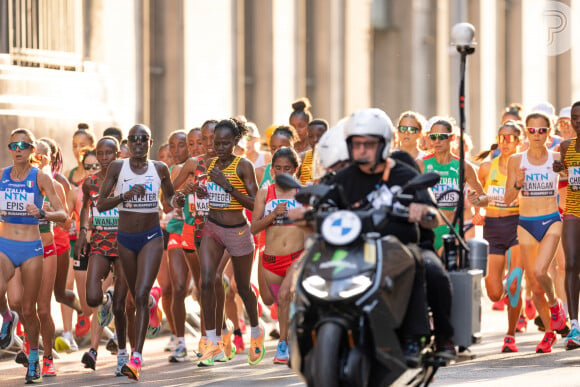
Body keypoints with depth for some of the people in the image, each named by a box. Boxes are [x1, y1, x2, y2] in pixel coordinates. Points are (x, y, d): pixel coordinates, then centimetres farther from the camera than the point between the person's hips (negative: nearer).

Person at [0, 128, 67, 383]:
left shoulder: (41, 177, -4)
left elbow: (62, 215, -8)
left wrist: (41, 214, -26)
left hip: (31, 248, -1)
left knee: (29, 310, 3)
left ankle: (33, 360, 23)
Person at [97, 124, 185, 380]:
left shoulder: (159, 169, -2)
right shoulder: (118, 167, -6)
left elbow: (169, 196, 17)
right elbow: (100, 204, -10)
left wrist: (176, 201, -7)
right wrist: (125, 196, -26)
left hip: (151, 237, -2)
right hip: (125, 238, 2)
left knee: (141, 294, -17)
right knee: (136, 295, 19)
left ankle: (136, 358, -22)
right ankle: (152, 304, 60)